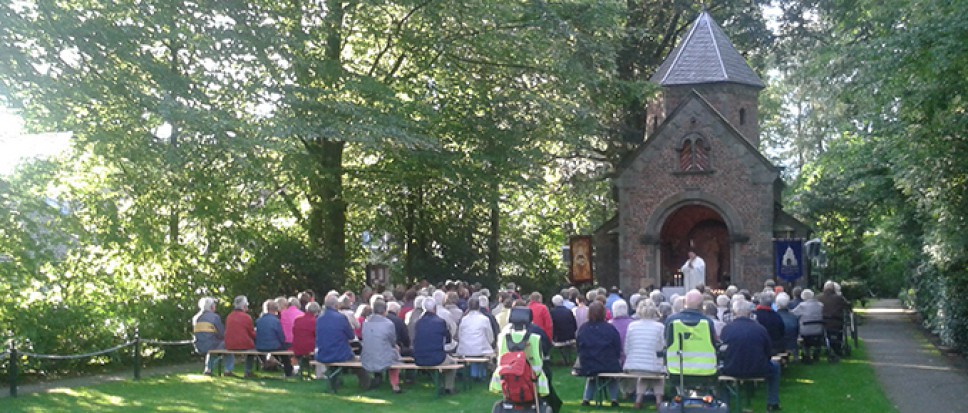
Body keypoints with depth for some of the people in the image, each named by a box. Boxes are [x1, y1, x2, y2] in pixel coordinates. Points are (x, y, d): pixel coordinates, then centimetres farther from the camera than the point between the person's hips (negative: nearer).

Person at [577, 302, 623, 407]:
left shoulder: (582, 329, -6)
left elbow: (579, 350, 5)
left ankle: (586, 399, 25)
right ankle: (614, 399, 22)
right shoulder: (611, 329, -12)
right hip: (609, 367, -1)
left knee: (591, 378, 37)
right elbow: (618, 351, -4)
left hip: (587, 368, 1)